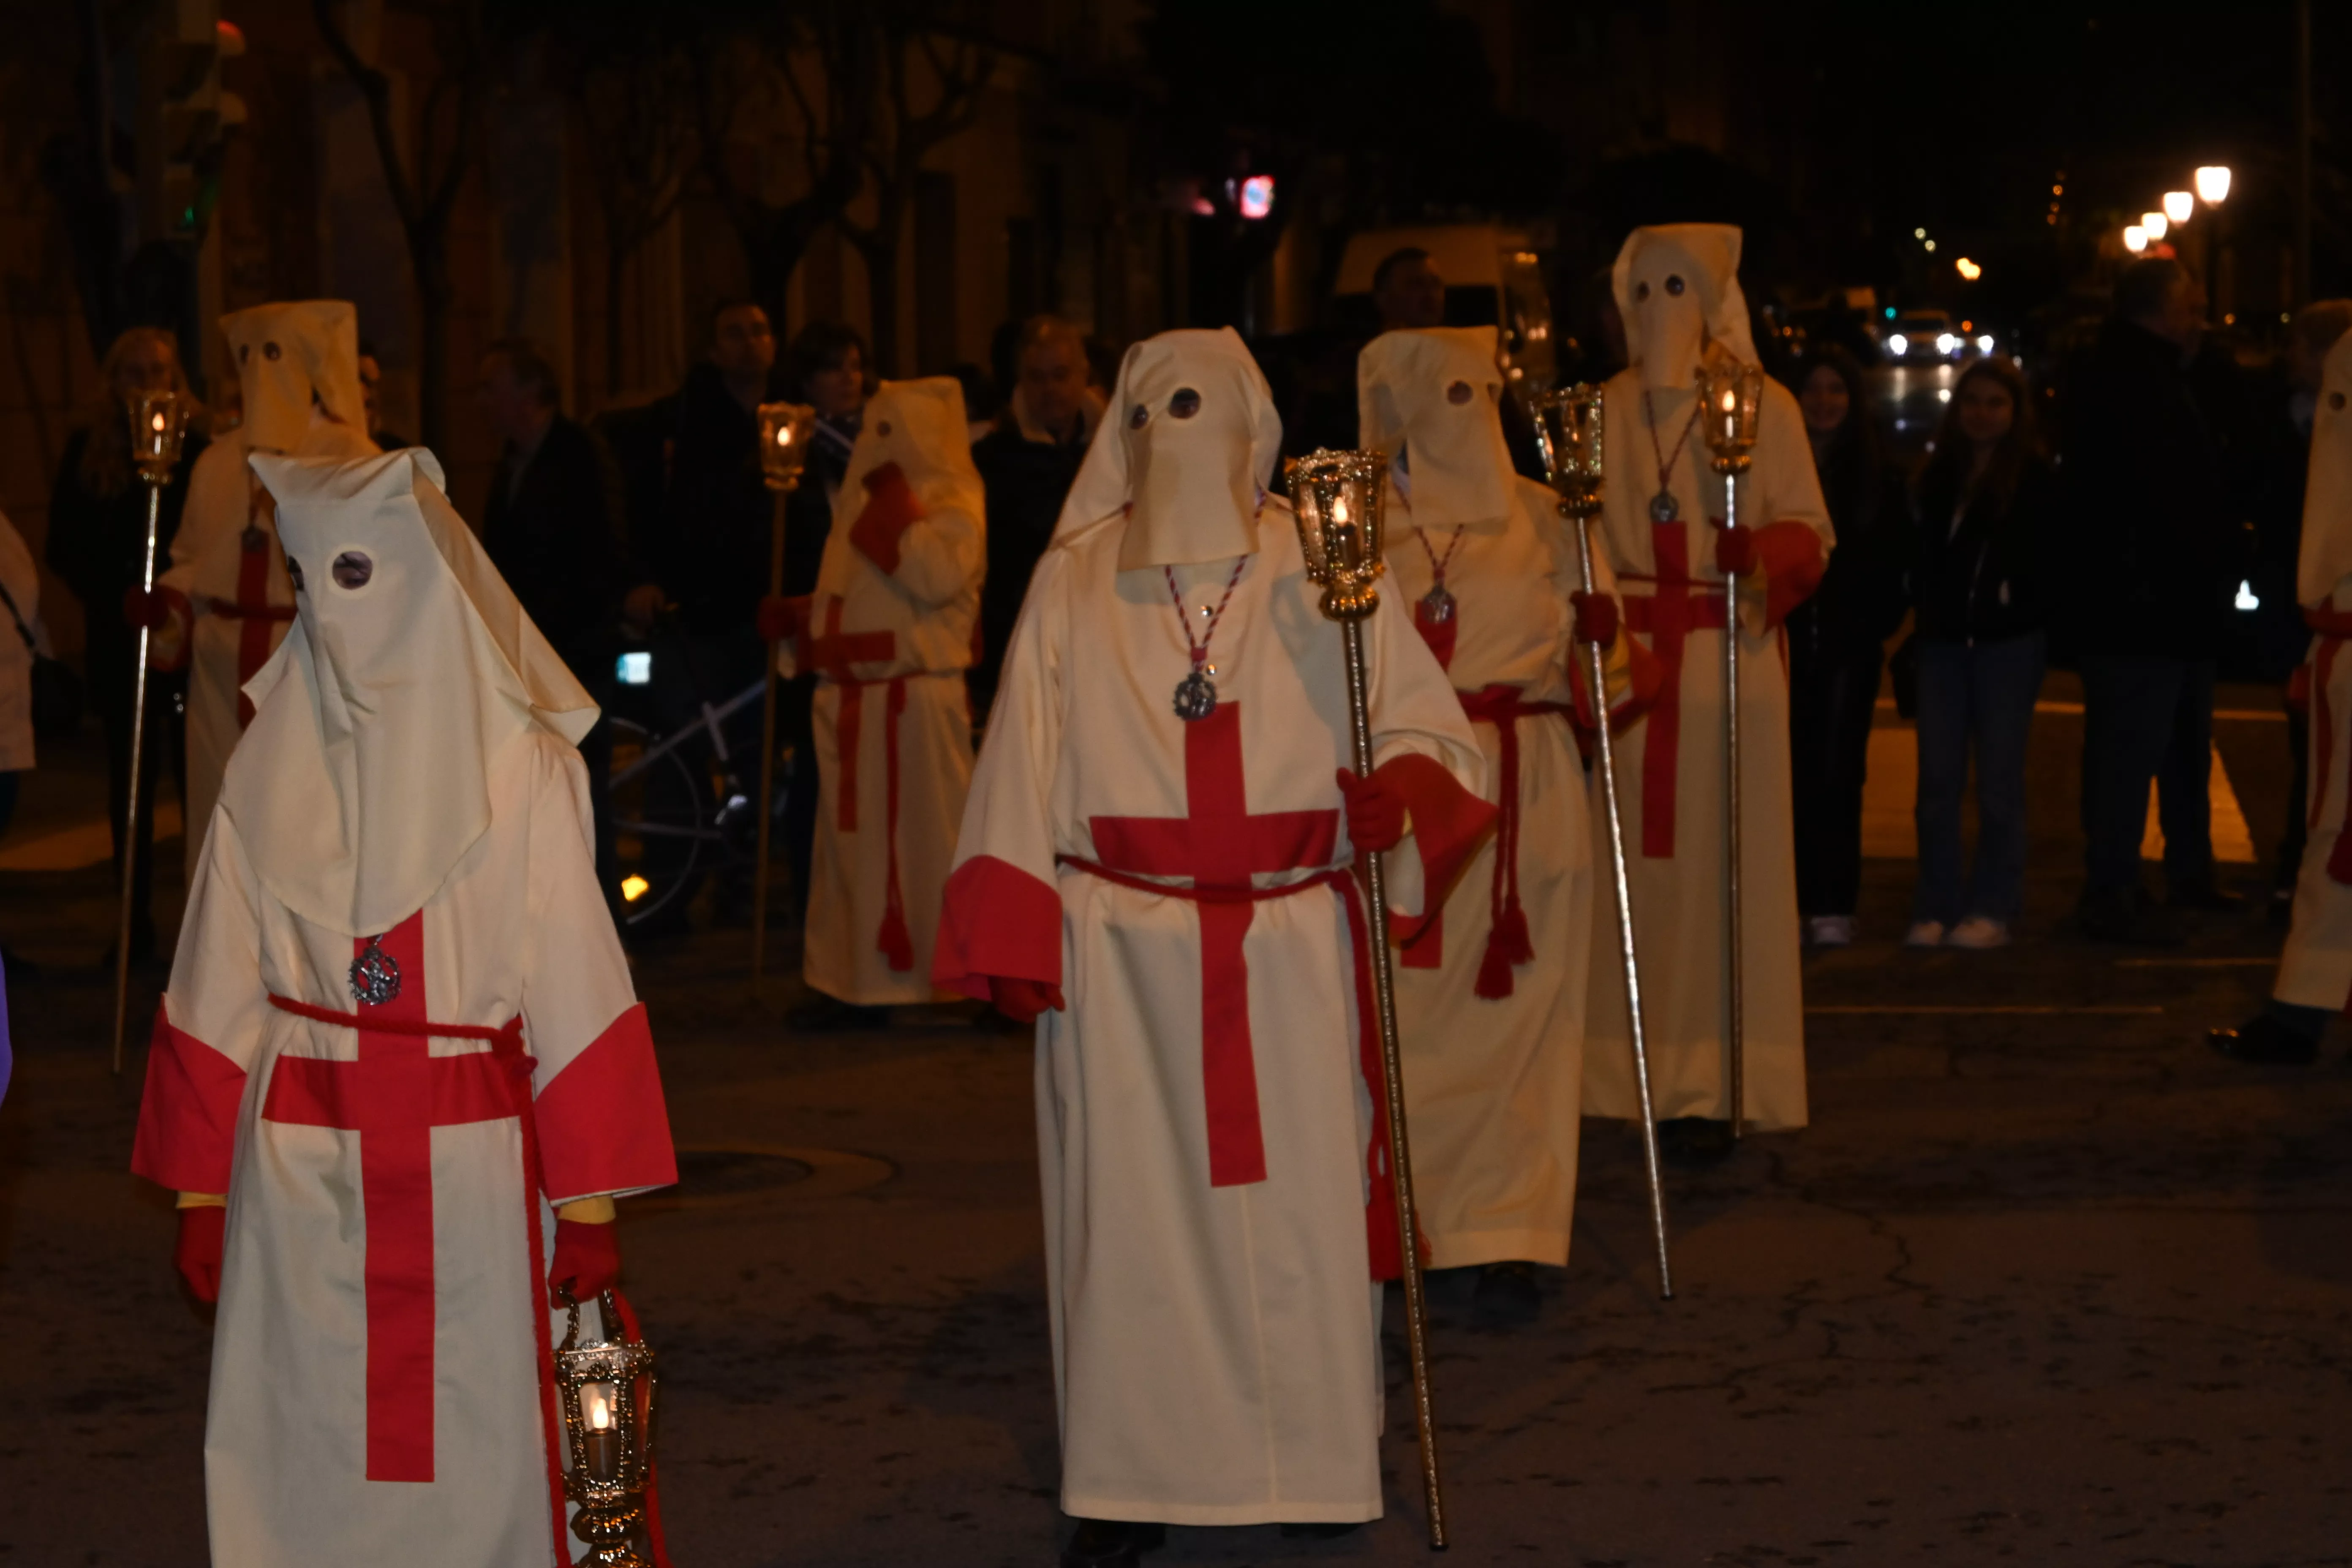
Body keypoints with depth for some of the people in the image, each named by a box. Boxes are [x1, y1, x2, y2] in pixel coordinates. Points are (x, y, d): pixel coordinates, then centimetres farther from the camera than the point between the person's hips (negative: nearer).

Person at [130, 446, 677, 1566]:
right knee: (304, 1458, 4)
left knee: (469, 1451, 2)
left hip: (466, 1172, -2)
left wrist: (589, 1202, -5)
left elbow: (575, 990, -3)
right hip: (296, 1168, 2)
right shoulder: (273, 763, 4)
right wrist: (200, 1191, 7)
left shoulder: (518, 765, -4)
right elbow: (219, 998, 8)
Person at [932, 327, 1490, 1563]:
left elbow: (1423, 723, 3)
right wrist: (1012, 941, -1)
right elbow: (1024, 768, 4)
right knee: (1131, 1203, 1)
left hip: (1291, 951, 0)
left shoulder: (1321, 571, 4)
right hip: (1120, 957, 0)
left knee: (1294, 1195, 4)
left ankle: (1312, 1458, 17)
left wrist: (1401, 784, -20)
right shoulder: (1073, 583, 5)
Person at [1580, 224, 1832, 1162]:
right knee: (1628, 862, 0)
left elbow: (1807, 529, 1)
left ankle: (1710, 1085, -2)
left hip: (1729, 661, -3)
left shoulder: (1764, 407, 3)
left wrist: (1765, 559, -20)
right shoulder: (1605, 411, 12)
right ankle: (1626, 1070, 6)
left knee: (1720, 865, -4)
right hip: (1629, 655, 3)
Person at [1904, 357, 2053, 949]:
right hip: (1944, 639, 4)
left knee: (1999, 779, 2)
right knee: (1938, 779, 3)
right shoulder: (1939, 473, 11)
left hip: (2008, 641, -4)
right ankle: (1936, 906, 9)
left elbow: (2039, 561, -4)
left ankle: (1993, 907, 8)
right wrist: (1921, 610, 2)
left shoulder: (2035, 477, -3)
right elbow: (1920, 555, 12)